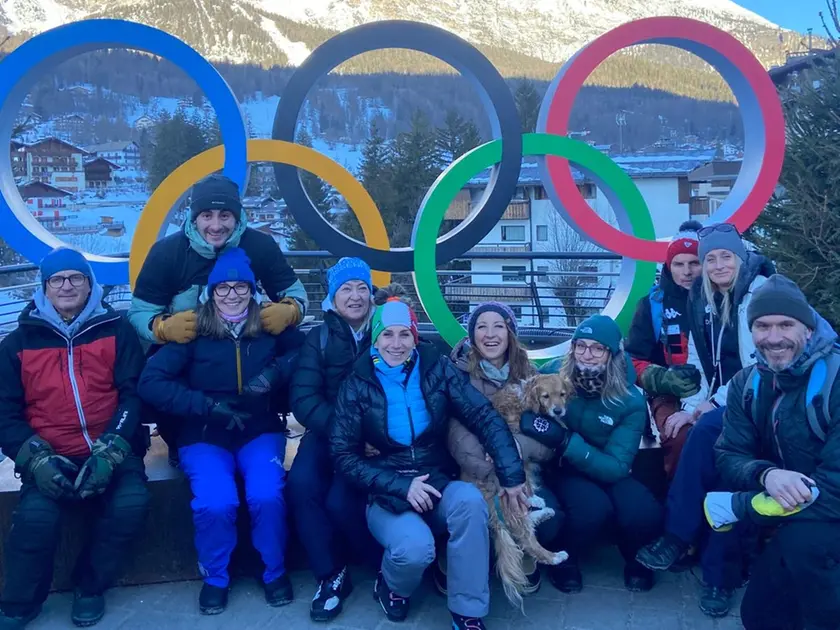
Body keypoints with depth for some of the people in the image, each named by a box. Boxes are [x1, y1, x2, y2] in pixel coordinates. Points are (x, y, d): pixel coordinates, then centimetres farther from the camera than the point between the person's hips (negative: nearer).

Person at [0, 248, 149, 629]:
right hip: (52, 458, 1)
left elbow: (134, 394, -1)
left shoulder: (116, 331, 6)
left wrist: (110, 452, -16)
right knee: (35, 515, -27)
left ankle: (90, 586, 1)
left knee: (131, 504, -28)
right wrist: (37, 459, -12)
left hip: (111, 453, 0)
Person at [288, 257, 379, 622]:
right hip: (330, 433, 2)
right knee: (301, 483, -26)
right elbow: (304, 399, -7)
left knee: (340, 500, -24)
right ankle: (331, 575, -8)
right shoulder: (319, 338, 3)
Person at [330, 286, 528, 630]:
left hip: (439, 484, 2)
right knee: (415, 547, -32)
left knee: (470, 499, -32)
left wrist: (511, 476, -18)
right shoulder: (357, 383, -6)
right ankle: (392, 585, 7)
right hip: (387, 495, -1)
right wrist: (401, 486, -18)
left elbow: (484, 417, -8)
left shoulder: (437, 367, -3)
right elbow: (343, 455, -7)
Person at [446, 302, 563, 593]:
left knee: (549, 515, -25)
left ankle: (524, 555, 11)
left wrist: (516, 446, -25)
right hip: (474, 475, -3)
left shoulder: (528, 375, 6)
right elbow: (458, 435, -16)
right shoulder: (459, 373, -4)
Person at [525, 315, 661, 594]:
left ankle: (635, 559, 9)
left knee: (645, 514, -28)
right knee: (594, 506, -34)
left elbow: (616, 467, -20)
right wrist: (527, 420, -27)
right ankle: (564, 559, -1)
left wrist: (565, 441, -34)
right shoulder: (553, 376, -15)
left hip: (604, 473, 2)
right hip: (560, 469, -1)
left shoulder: (630, 402, -14)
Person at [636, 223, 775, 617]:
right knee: (715, 469, -21)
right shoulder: (702, 298, 10)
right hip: (718, 401, 5)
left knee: (706, 431, -32)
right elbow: (698, 361, 10)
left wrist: (718, 404, -17)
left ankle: (678, 537, -20)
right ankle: (721, 575, -14)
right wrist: (693, 405, -3)